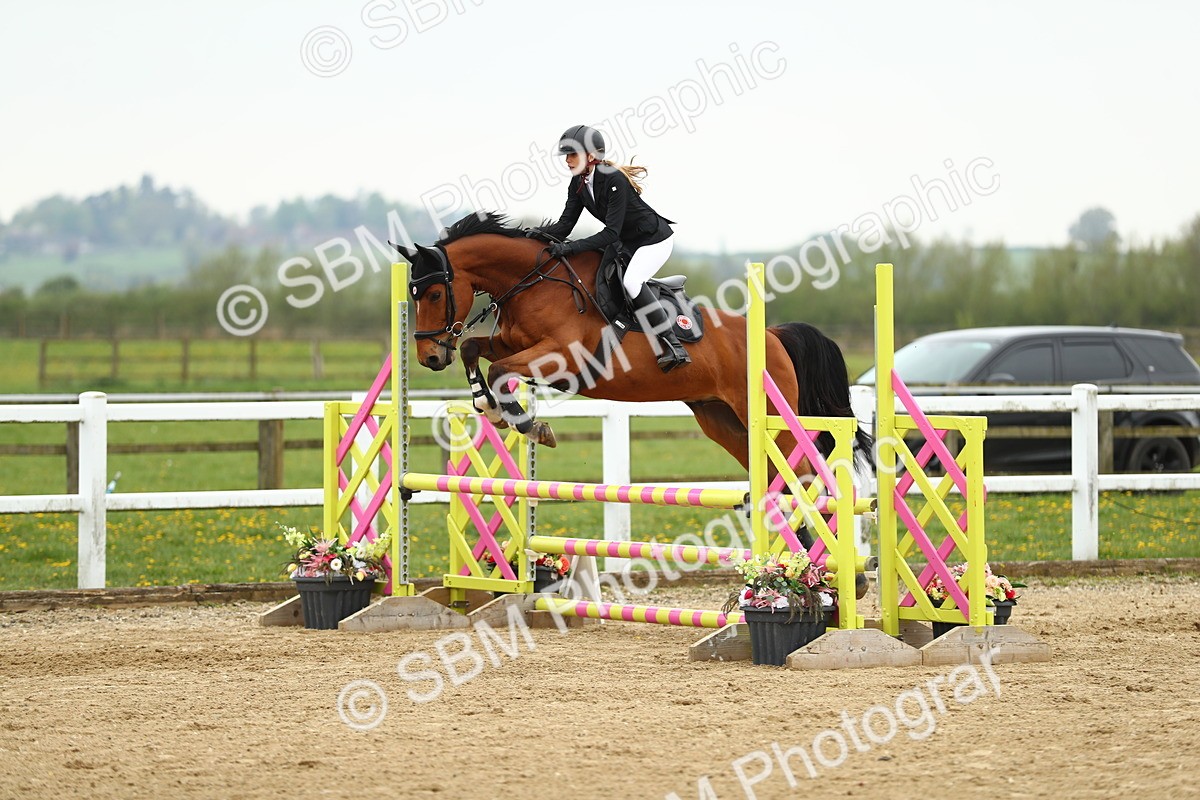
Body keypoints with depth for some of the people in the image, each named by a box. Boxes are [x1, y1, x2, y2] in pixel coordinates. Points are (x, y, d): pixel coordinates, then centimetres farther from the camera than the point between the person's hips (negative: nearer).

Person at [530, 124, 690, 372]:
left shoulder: (614, 180, -29)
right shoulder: (579, 183, -4)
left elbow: (611, 233, -32)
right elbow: (566, 224, -4)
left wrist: (571, 247, -39)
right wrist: (542, 232, -25)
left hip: (655, 239, -10)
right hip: (628, 243, 10)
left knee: (630, 281, -30)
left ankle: (674, 347, -29)